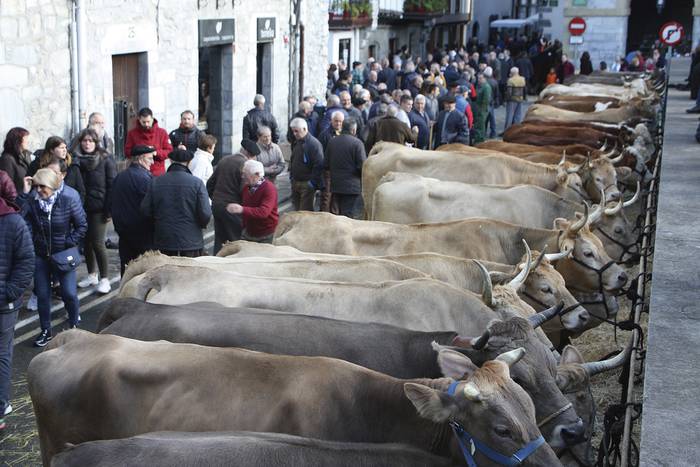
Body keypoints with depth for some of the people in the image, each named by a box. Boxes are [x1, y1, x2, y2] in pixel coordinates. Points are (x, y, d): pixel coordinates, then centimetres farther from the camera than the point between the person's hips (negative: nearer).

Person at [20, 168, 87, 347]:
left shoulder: (69, 198, -16)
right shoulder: (33, 197, -11)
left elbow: (82, 225, -6)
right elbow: (22, 219, -24)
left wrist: (69, 244, -11)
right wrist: (24, 193, -27)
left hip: (62, 255, -2)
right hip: (40, 254, 2)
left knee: (69, 293, 1)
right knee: (42, 294, 9)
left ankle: (74, 324, 26)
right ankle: (46, 331, 25)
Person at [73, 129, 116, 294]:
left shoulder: (106, 160, -5)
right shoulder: (77, 160, 5)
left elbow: (112, 186, -8)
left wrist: (109, 210, -13)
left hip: (98, 208, -4)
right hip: (82, 208, 4)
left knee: (97, 243, -6)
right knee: (86, 242, 11)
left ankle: (104, 279, 4)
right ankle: (91, 275, 25)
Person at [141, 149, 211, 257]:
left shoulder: (156, 182, -1)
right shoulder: (196, 183, -8)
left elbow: (145, 210, 1)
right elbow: (205, 214, -12)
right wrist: (201, 224, 10)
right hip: (191, 244, -2)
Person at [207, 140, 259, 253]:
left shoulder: (223, 160, 10)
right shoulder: (244, 164, -13)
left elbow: (210, 183, 15)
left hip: (216, 205, 7)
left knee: (219, 239, 13)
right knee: (236, 240, 0)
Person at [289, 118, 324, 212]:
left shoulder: (314, 144, -17)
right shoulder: (296, 143, 11)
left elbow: (319, 165, -21)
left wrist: (313, 182, -20)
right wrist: (291, 176, 15)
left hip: (307, 184, -8)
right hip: (295, 182, 8)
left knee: (305, 211, -5)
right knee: (297, 210, 13)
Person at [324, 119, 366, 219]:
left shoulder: (332, 142, 4)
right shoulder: (357, 143, -12)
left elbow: (326, 165, 6)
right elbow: (362, 165, -15)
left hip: (335, 185, 5)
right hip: (352, 186, -5)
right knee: (349, 215, -3)